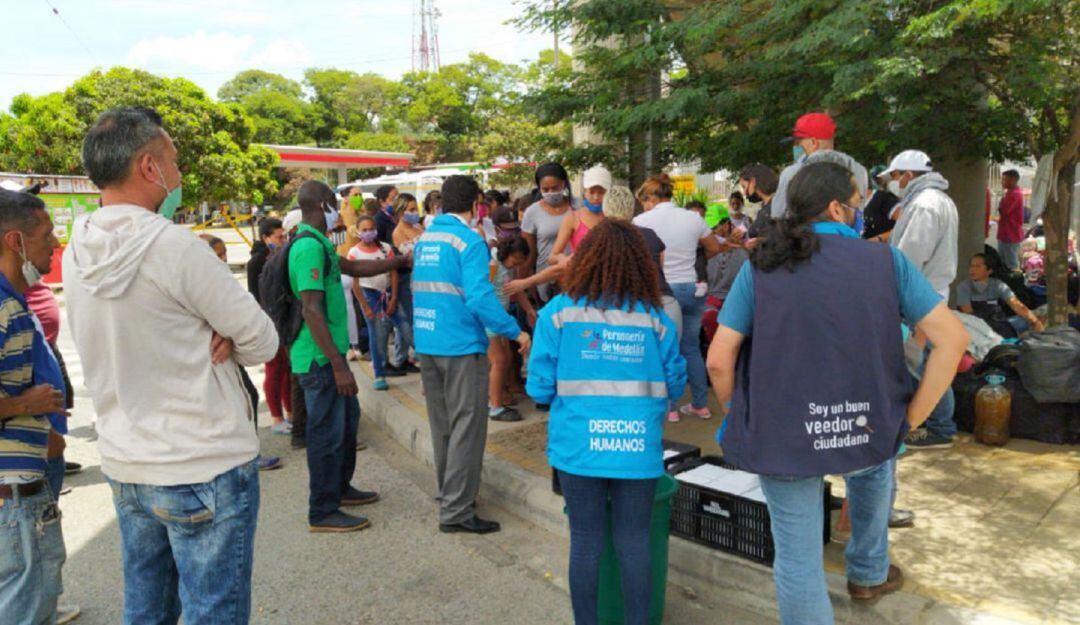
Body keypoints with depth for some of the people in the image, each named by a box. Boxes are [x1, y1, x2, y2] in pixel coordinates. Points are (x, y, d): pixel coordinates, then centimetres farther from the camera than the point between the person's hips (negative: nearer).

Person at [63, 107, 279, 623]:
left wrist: (205, 338, -5)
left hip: (124, 465, 8)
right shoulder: (171, 245, -19)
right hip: (206, 470, -7)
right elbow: (262, 344, -14)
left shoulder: (76, 255, 3)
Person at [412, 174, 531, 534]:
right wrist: (515, 332, -15)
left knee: (442, 425, 18)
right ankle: (456, 511, 4)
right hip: (461, 346, -8)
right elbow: (480, 299, -23)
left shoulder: (424, 239, 10)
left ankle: (448, 494, 32)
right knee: (466, 428, 0)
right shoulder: (469, 241, -14)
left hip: (426, 344, 8)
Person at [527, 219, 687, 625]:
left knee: (586, 542, 12)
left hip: (579, 446, 0)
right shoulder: (656, 318, -1)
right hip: (638, 449, 1)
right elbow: (674, 386, 4)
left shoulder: (559, 311, -5)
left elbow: (540, 388, -5)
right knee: (634, 543, 12)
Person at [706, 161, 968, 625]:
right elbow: (952, 338, -7)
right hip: (867, 431, 2)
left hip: (781, 437, -1)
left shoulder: (760, 267, -4)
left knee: (797, 559, 12)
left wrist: (738, 417, 9)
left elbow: (718, 359, -8)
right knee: (874, 453, 37)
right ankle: (869, 574, 52)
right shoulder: (887, 261, -3)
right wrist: (909, 419, 1)